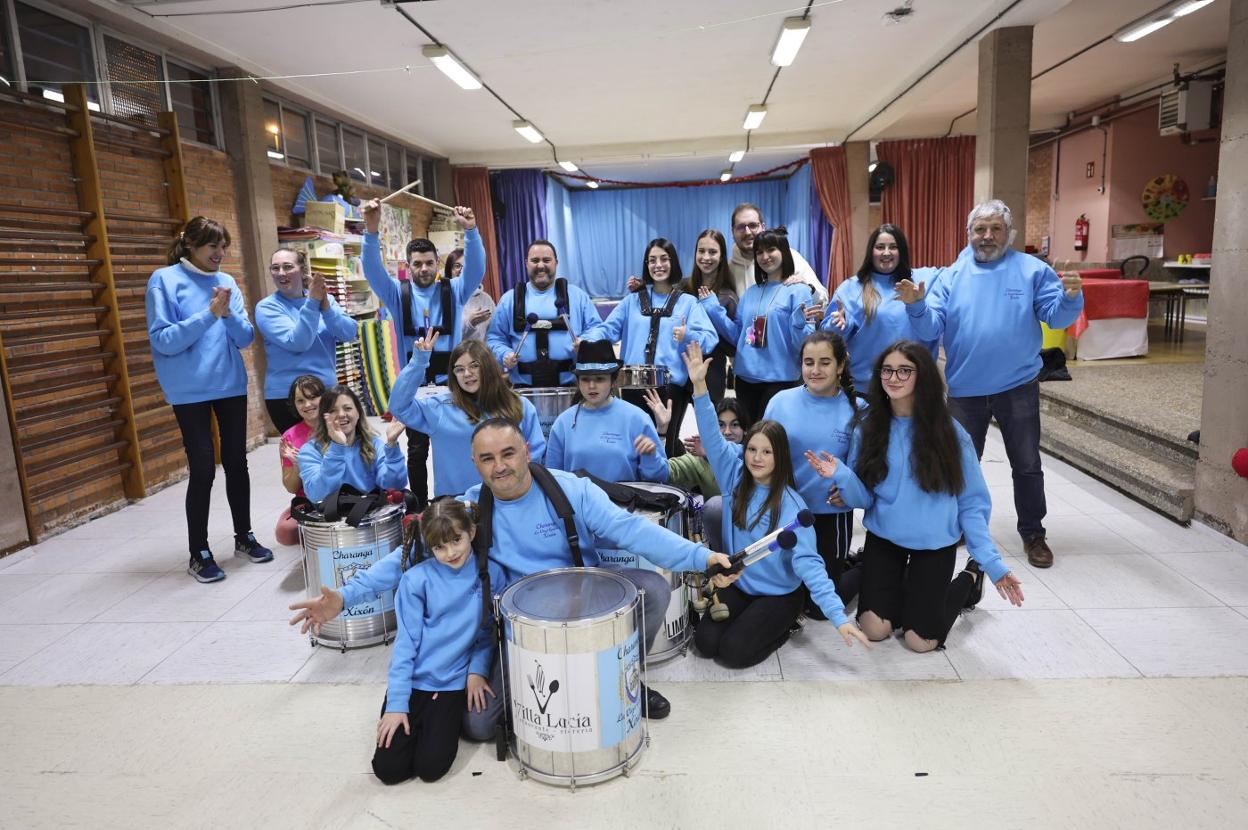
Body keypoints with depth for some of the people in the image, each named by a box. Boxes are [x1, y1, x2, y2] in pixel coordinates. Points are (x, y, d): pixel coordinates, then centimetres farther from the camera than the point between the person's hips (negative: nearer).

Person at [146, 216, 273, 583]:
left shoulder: (227, 282, 6)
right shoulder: (164, 280, -7)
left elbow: (246, 338, 2)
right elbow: (163, 341, -14)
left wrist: (229, 313, -16)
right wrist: (208, 314, -22)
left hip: (231, 384, 5)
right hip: (190, 391, -4)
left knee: (237, 463, 11)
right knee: (203, 469, -2)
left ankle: (244, 537, 26)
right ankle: (199, 554, 11)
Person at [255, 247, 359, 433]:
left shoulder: (325, 299, 6)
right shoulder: (267, 307, -6)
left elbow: (350, 333, -7)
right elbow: (298, 343, -19)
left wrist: (326, 308, -21)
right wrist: (312, 303, -23)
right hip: (287, 396, -4)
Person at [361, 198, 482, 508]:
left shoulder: (454, 291, 3)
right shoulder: (397, 293, 3)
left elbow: (476, 267, -13)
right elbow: (373, 270, -13)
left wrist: (470, 231, -31)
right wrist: (372, 230, -31)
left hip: (451, 383, 0)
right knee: (417, 450, 8)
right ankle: (420, 506, 20)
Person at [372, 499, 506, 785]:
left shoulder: (490, 574, -5)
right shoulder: (416, 579, -10)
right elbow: (406, 641, -8)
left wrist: (477, 670, -7)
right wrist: (396, 703, -11)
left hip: (454, 684, 0)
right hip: (411, 681, 0)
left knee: (430, 767, -10)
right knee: (388, 768, -6)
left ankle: (442, 720, 20)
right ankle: (419, 720, 23)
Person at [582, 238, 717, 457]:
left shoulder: (688, 302, 6)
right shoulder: (632, 300, 16)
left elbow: (710, 339, -5)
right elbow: (607, 328, 5)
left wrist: (688, 336, -26)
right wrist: (586, 341, -15)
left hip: (671, 385, -3)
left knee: (666, 444, 2)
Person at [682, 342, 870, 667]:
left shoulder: (791, 506, -20)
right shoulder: (735, 478, -6)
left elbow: (808, 562, -25)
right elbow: (713, 437, -13)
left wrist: (838, 616, -34)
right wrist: (700, 386, -25)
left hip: (780, 593, -4)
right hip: (736, 585, 4)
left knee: (734, 651, -18)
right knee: (705, 642, -12)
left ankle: (784, 623, 10)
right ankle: (747, 616, 17)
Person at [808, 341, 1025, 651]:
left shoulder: (949, 431, -12)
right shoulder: (869, 427, -5)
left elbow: (972, 503, -6)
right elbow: (863, 498, -4)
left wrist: (990, 560, -14)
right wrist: (841, 476, -25)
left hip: (934, 545, -2)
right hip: (883, 539, 2)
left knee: (920, 641, 0)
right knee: (875, 629, -3)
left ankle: (969, 578, 26)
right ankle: (902, 583, 29)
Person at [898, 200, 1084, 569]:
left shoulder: (1032, 269, -2)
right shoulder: (953, 275, 1)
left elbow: (1056, 316, -6)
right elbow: (932, 327, -7)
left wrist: (1070, 297, -27)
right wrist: (917, 304, -26)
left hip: (1017, 387, -1)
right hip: (965, 389, 1)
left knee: (1027, 465, 10)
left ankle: (1033, 533, 27)